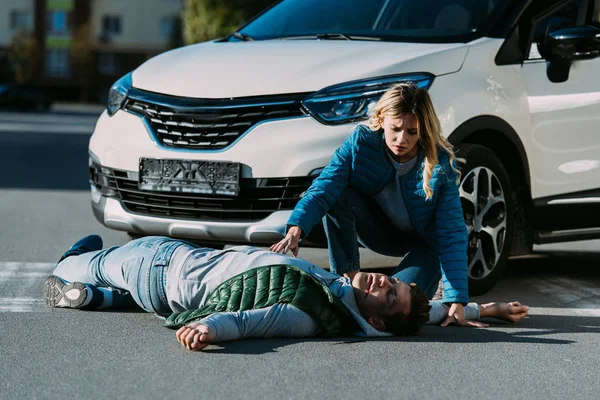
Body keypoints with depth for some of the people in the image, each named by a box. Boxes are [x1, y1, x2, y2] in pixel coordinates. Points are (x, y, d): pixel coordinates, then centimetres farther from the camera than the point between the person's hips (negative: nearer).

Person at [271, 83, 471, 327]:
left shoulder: (441, 163, -27)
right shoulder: (361, 142, -22)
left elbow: (452, 234, -27)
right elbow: (323, 189, -31)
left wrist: (456, 299, -34)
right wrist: (296, 229, -52)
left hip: (424, 242, -2)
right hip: (381, 231, 2)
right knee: (338, 197, -28)